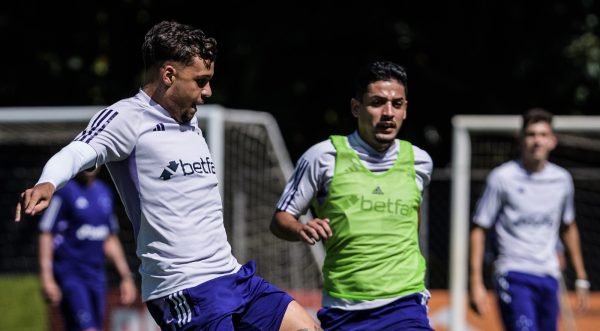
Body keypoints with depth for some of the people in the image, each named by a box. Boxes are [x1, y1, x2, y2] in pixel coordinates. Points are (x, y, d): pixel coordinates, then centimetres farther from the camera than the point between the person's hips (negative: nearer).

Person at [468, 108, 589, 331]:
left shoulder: (562, 179, 9)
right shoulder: (503, 177, -5)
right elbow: (479, 229, -3)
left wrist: (581, 278, 24)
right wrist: (476, 283, -9)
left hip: (549, 279, 5)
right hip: (514, 277, -5)